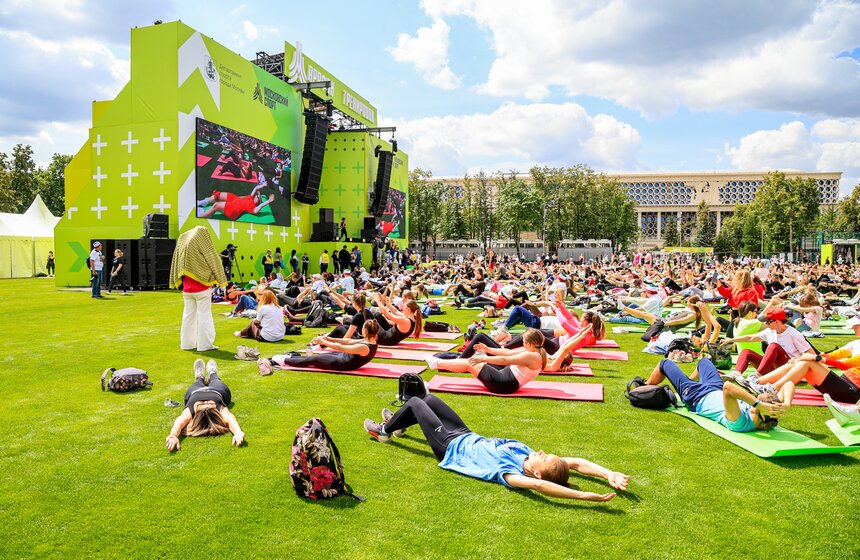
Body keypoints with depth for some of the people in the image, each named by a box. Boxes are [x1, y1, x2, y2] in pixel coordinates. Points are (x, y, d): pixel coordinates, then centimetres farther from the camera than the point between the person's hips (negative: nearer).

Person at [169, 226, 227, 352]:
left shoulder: (182, 240, 12)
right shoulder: (202, 240, -8)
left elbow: (177, 263, 14)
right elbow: (212, 260, -9)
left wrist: (179, 282, 16)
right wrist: (219, 279, -3)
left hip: (187, 288, 6)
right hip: (202, 286, -6)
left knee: (188, 314, 12)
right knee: (204, 315, -2)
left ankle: (187, 343, 17)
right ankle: (205, 344, -2)